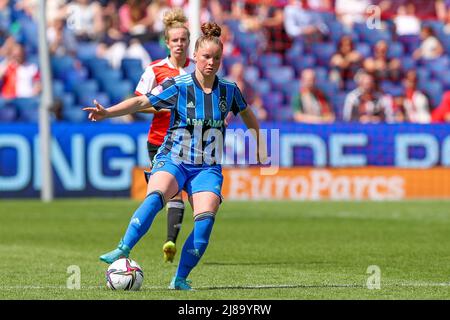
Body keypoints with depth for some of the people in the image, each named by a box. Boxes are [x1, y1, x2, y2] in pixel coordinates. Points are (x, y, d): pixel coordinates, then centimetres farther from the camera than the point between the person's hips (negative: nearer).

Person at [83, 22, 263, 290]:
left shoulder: (229, 89, 3)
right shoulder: (178, 86, -6)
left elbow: (247, 114, 22)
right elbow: (141, 102, -11)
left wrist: (260, 148, 30)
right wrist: (107, 112, -24)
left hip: (208, 168, 2)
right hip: (173, 160, -2)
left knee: (206, 219, -22)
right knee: (156, 196, -34)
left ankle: (180, 280, -8)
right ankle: (123, 251, -39)